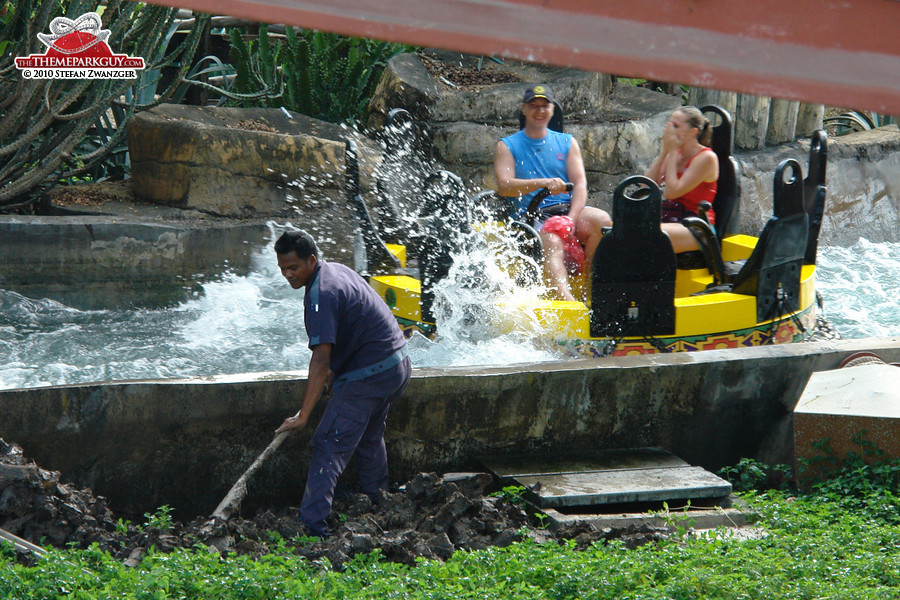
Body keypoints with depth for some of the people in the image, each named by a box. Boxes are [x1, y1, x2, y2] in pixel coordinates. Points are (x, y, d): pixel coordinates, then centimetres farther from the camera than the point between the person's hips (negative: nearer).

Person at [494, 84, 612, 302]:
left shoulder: (567, 143, 18)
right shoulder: (507, 146, 11)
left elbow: (580, 183, 6)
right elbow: (504, 186, -6)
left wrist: (571, 219, -14)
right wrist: (543, 183, -23)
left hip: (568, 209, 3)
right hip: (532, 216, -3)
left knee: (601, 220, -28)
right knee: (552, 243, -35)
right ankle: (566, 298, -57)